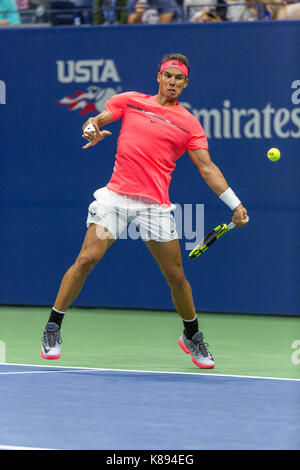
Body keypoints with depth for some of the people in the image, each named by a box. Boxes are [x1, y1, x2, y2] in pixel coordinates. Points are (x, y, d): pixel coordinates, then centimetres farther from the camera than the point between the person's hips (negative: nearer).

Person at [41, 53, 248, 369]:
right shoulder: (130, 101, 11)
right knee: (86, 259, -12)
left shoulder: (189, 124, 7)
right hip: (116, 195, 0)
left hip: (154, 204, 0)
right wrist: (92, 130, -11)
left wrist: (235, 205, -6)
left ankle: (192, 337, 24)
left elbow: (207, 168, 3)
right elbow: (93, 122, 14)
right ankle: (53, 327, -1)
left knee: (175, 275, 2)